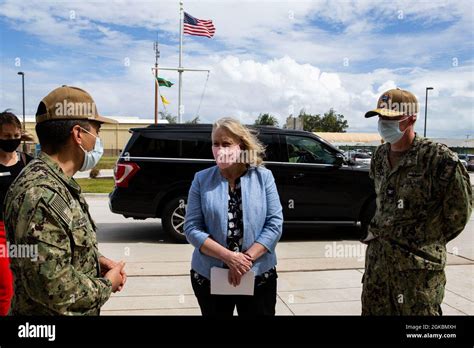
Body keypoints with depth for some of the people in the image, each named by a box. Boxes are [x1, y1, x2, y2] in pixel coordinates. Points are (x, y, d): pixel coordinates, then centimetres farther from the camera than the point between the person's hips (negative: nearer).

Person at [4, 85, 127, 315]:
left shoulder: (59, 183, 3)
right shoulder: (40, 194, -28)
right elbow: (51, 285, -31)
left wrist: (96, 260, 0)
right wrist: (106, 286, -17)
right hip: (54, 312, -9)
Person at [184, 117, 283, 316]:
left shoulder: (263, 177, -3)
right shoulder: (202, 179, -3)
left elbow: (275, 223, -7)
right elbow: (192, 228, -7)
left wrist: (247, 259, -17)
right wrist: (229, 257, -18)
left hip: (259, 277, 0)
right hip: (209, 277, 1)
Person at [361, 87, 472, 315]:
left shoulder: (437, 157, -15)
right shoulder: (380, 155, 6)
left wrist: (427, 241, 0)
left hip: (417, 262, -6)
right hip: (377, 255, 7)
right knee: (372, 310, 16)